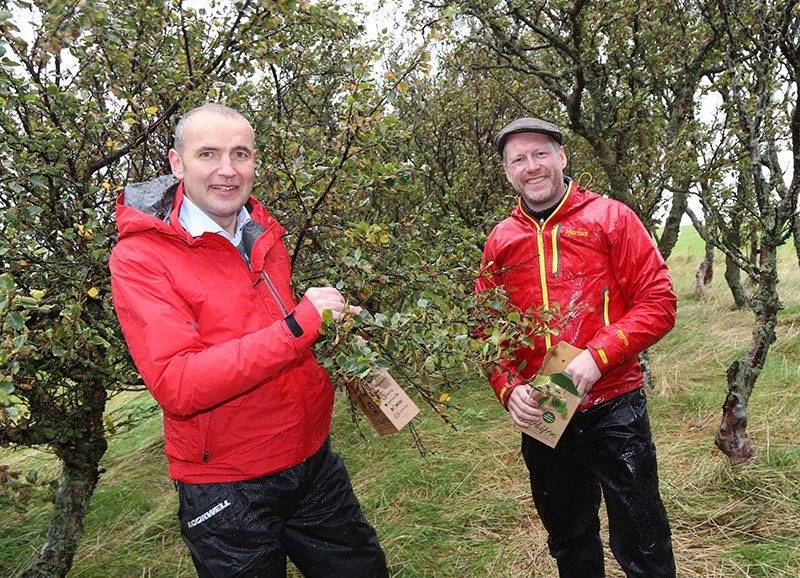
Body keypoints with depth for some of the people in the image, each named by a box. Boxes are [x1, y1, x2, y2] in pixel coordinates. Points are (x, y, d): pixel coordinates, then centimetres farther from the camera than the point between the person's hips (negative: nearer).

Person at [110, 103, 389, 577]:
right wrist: (297, 327, -30)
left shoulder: (264, 232, 4)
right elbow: (176, 385, -26)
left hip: (314, 459, 6)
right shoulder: (140, 257, -16)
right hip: (228, 490, -6)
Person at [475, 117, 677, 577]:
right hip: (540, 417, 3)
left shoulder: (610, 217, -4)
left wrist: (598, 355, -20)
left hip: (613, 409, -3)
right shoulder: (501, 241, 4)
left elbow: (658, 302, -8)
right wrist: (509, 388, -10)